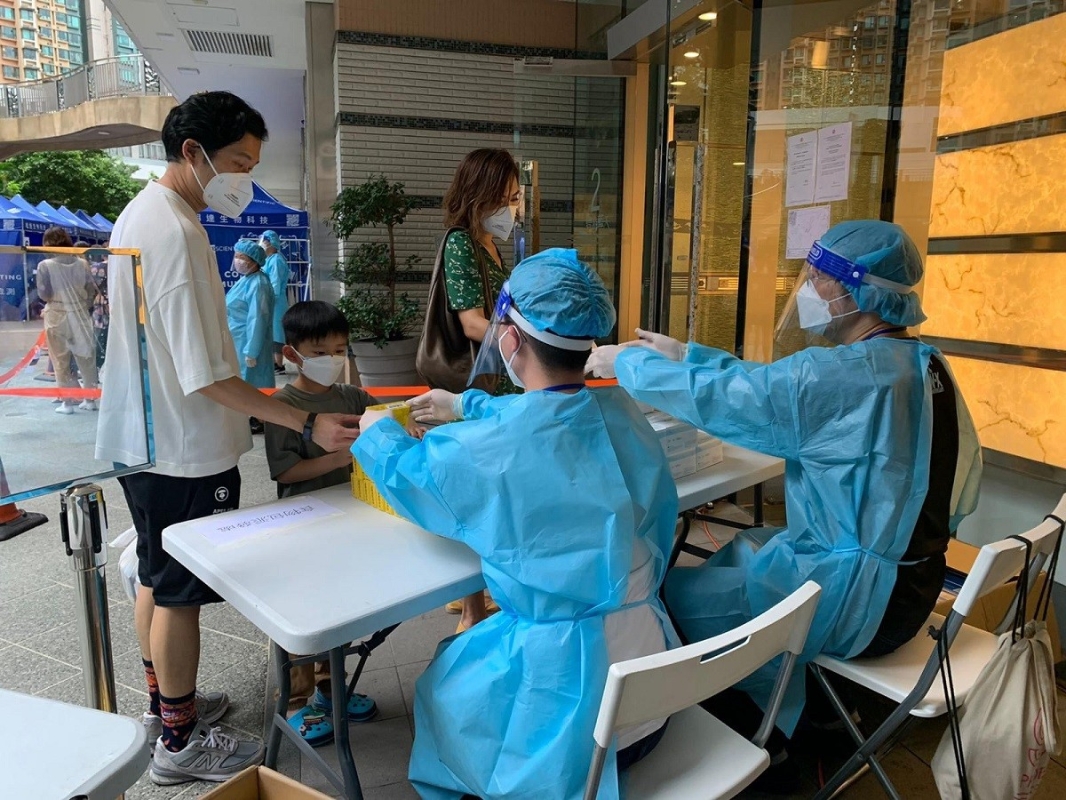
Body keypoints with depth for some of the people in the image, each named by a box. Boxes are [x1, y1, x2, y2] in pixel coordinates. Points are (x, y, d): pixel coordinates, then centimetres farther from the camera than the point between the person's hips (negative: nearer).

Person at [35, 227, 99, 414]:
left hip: (57, 316, -2)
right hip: (80, 315, 3)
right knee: (86, 359, 11)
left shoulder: (45, 265, -9)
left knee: (61, 361, 7)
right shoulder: (81, 263, -1)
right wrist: (84, 306, 12)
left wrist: (54, 298, 11)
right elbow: (92, 289, -1)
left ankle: (67, 402, 9)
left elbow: (44, 294, -10)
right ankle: (90, 399, 15)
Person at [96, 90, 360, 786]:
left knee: (157, 579, 21)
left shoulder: (140, 213, 9)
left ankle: (165, 702, 40)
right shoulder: (177, 234, -24)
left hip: (142, 440, 10)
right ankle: (180, 742, 24)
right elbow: (207, 377, -27)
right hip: (185, 450, -10)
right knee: (181, 593, 5)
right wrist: (309, 424, -29)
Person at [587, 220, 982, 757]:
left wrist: (626, 362, -4)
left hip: (858, 598, -9)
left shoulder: (844, 373, -26)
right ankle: (782, 723, 31)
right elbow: (767, 384, 9)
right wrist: (684, 355, 11)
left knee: (670, 595, 2)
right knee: (739, 552, 23)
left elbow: (716, 398, -19)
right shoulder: (919, 363, 4)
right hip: (903, 577, 9)